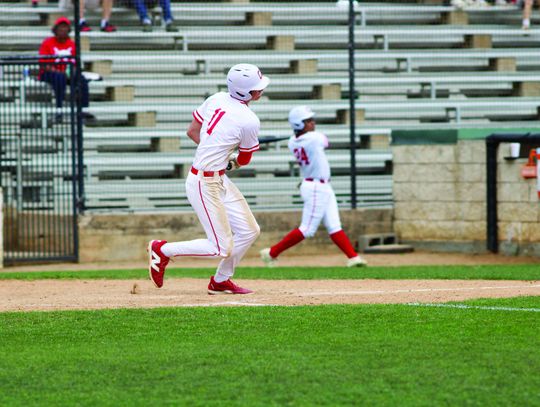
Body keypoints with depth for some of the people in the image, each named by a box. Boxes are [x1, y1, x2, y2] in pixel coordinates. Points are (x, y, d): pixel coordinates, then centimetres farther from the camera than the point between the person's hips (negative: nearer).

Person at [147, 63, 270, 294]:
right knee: (221, 248, -5)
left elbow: (192, 131, 11)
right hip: (205, 185, -9)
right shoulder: (249, 121, -20)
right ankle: (162, 250, 9)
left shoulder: (217, 99, 1)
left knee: (249, 231, 12)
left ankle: (220, 282, 25)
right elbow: (244, 160, -2)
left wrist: (219, 153, 9)